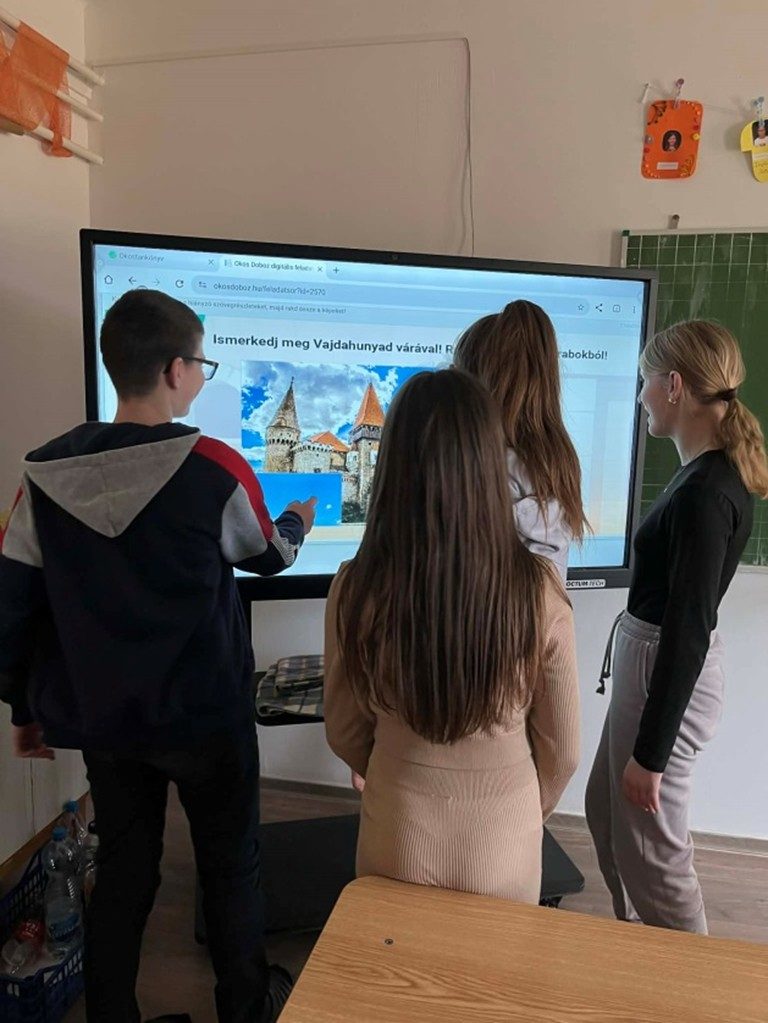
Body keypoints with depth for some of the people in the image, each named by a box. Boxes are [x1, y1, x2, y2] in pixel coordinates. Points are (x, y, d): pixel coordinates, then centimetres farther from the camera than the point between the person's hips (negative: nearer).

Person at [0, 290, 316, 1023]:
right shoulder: (214, 468, -18)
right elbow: (267, 556, 0)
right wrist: (298, 522, 23)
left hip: (99, 717, 4)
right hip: (204, 716, -3)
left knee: (121, 869, 22)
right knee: (229, 866, 19)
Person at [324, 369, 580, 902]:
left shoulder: (357, 588, -21)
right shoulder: (539, 588, -21)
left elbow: (345, 735, -6)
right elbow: (563, 751, -9)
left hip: (400, 838, 0)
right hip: (505, 845, 1)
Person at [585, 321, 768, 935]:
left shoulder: (705, 493, -24)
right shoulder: (713, 474, 6)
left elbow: (690, 629, -23)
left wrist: (651, 751, -17)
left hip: (668, 676, -10)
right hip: (651, 661, 10)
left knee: (650, 846, 9)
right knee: (606, 814, 24)